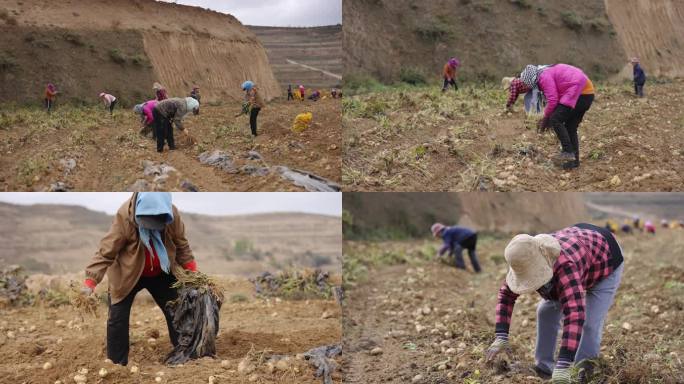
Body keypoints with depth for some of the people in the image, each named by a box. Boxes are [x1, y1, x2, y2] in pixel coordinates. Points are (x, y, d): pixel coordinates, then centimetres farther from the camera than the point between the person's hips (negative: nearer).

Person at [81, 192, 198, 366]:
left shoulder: (172, 213, -21)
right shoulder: (125, 216, -31)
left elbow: (181, 245, -2)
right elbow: (106, 251, -27)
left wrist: (193, 272, -7)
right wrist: (90, 282, -34)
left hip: (160, 274, 3)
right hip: (127, 274, -3)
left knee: (176, 313, 9)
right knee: (117, 319, -5)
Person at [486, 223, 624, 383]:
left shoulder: (565, 266, -48)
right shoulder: (526, 261, -26)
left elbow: (575, 314, -58)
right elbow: (506, 294, -14)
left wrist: (563, 367, -63)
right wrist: (500, 337, -26)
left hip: (606, 261, -6)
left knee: (590, 324, -17)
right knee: (546, 310, 3)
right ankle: (544, 368, 14)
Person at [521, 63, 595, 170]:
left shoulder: (544, 76, -7)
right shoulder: (550, 71, 23)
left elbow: (552, 100, -13)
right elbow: (557, 97, 24)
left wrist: (546, 117, 3)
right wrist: (548, 118, 19)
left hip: (579, 92, -10)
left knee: (555, 120, -9)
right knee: (571, 127, 12)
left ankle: (568, 152, -12)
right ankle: (574, 160, 12)